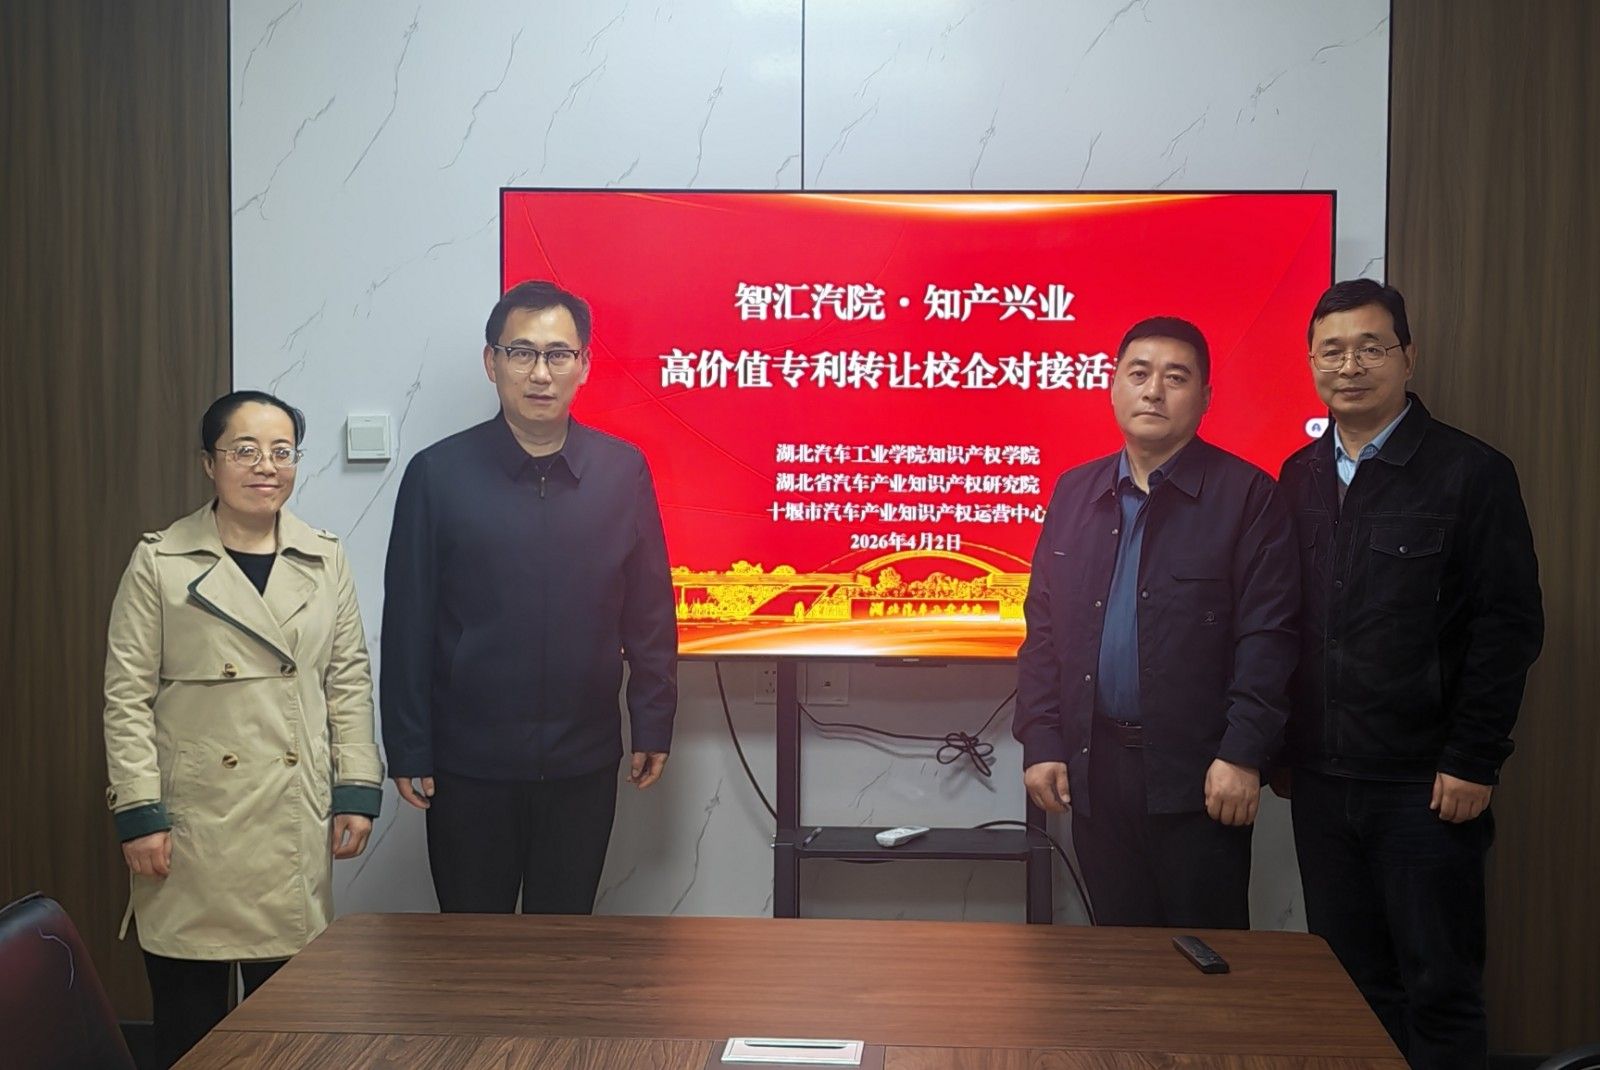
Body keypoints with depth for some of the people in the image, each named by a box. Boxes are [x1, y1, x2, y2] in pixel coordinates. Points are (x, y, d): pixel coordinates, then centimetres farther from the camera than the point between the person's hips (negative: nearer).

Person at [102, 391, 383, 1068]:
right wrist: (139, 813, -8)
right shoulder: (160, 563, -1)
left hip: (296, 823, 2)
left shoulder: (325, 561, 8)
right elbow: (127, 695, -2)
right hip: (194, 818, -2)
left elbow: (349, 680, 8)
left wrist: (357, 792, 2)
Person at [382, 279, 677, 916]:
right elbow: (408, 624, -1)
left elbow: (650, 612, 6)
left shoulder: (623, 471, 1)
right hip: (468, 766, -1)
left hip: (583, 763, 1)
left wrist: (653, 725, 5)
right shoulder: (438, 474, -4)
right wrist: (407, 751, -2)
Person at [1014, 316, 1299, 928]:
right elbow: (1043, 628, 10)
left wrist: (1242, 754, -14)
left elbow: (1267, 636, -8)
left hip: (1200, 775, -4)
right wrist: (1041, 742, 3)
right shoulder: (1075, 492, 11)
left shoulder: (1245, 495, -3)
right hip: (1095, 767, 4)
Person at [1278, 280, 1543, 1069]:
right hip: (1320, 779, 4)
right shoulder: (1299, 478, 9)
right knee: (1349, 980, 11)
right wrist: (1280, 747, 7)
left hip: (1425, 784, -4)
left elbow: (1509, 626, -8)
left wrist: (1473, 761, -11)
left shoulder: (1470, 472, -5)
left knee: (1440, 987, 4)